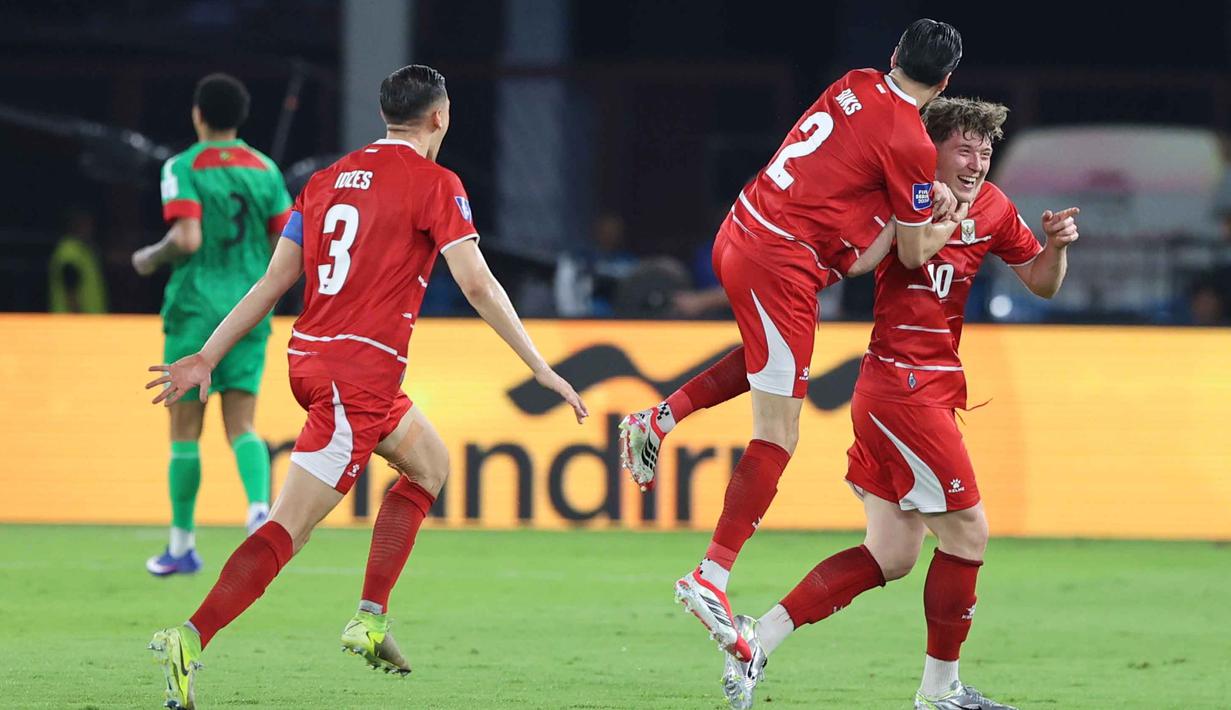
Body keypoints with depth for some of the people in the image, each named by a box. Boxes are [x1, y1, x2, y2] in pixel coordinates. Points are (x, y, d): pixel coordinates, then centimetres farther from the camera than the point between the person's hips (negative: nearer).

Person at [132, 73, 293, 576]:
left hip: (196, 309, -4)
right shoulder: (266, 170, 7)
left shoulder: (183, 168, -7)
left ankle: (182, 544, 10)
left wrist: (149, 259, 0)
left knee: (186, 431, 5)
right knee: (241, 426, 4)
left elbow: (188, 239, -19)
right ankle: (260, 507, -24)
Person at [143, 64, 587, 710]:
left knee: (431, 464, 25)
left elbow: (273, 280, 12)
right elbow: (477, 284, -10)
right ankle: (191, 640, -25)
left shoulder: (328, 179, 15)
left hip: (309, 359, 8)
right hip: (362, 372, -8)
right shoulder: (434, 184, -4)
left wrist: (207, 356, 15)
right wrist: (540, 369, -5)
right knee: (287, 529, -11)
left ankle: (370, 619, 15)